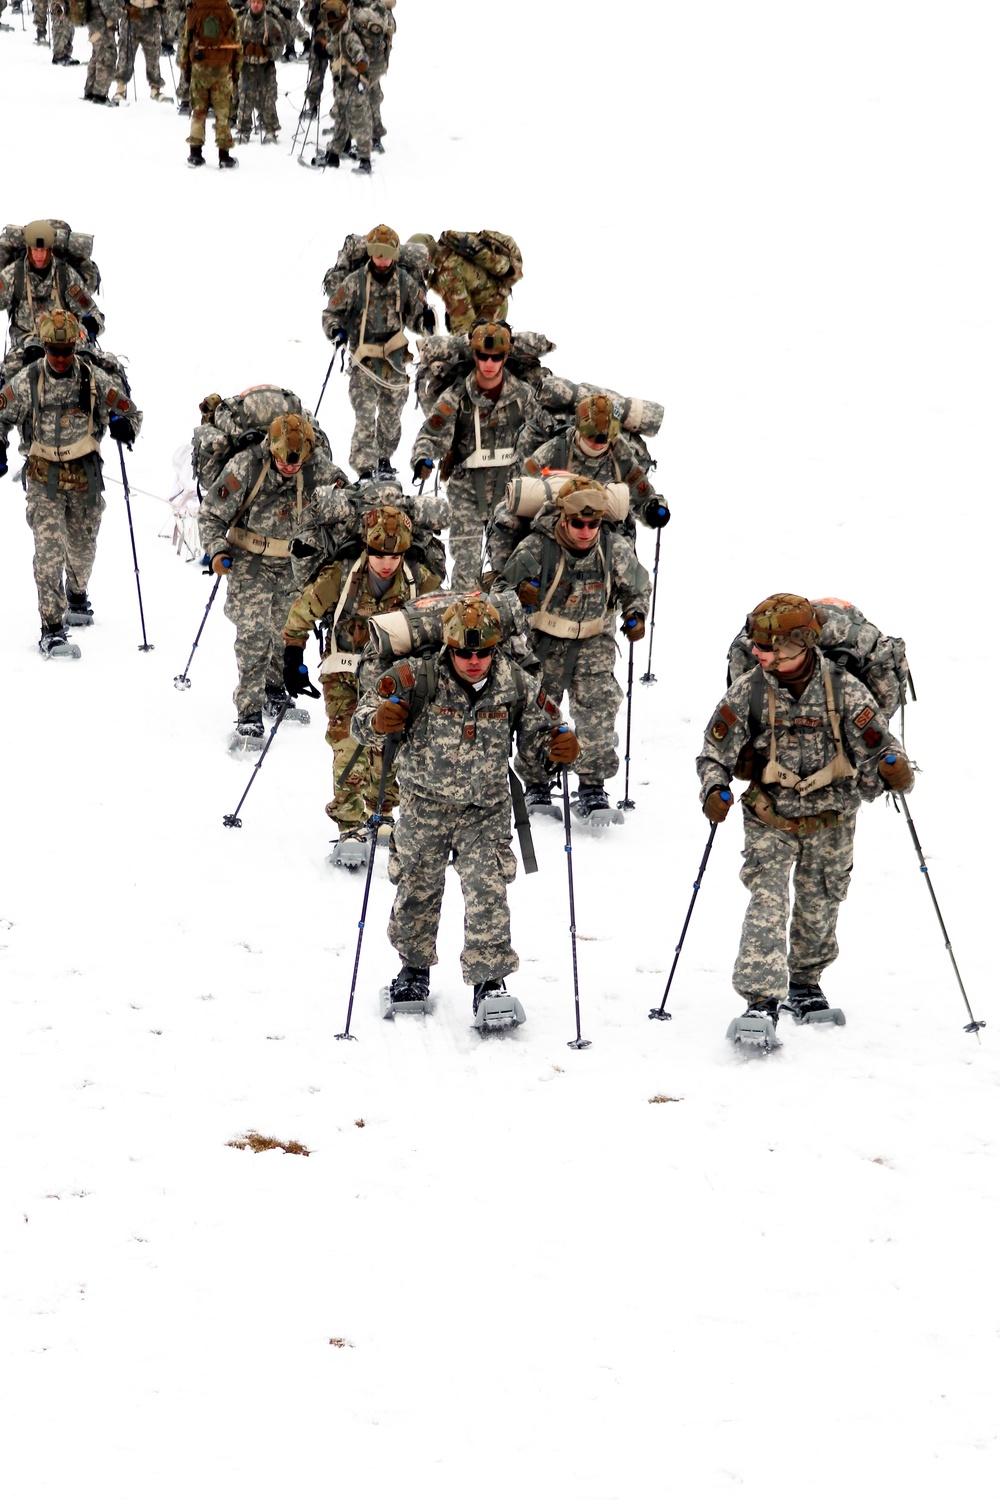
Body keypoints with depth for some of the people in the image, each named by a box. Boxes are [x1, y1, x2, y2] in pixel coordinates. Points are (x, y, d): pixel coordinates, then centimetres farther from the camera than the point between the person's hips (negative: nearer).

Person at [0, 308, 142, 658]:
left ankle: (76, 595, 49)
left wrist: (125, 425, -18)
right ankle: (52, 629, -15)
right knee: (49, 550, -14)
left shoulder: (95, 381, -3)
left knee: (82, 547, 17)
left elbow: (131, 411, 6)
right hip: (44, 480, -2)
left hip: (85, 478, 2)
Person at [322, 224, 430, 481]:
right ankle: (365, 470, -15)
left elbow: (417, 313, 12)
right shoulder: (355, 282, -4)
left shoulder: (406, 282, 3)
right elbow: (331, 313, 3)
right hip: (365, 361, -3)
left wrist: (424, 321, -12)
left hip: (395, 360, 3)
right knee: (365, 417, -12)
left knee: (392, 415, 14)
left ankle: (384, 459, 33)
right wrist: (336, 331, -18)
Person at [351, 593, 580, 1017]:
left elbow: (535, 757, 1)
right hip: (424, 806, 0)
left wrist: (557, 751, -22)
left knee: (488, 894, -13)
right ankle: (415, 968, 36)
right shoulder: (417, 679, -16)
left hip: (486, 811, 0)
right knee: (417, 890, 13)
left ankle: (489, 980, -5)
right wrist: (379, 722, -34)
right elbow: (363, 722, -11)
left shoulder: (516, 687, -9)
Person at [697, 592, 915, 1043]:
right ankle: (761, 1002, -24)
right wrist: (714, 790, -19)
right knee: (767, 904, -18)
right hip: (770, 821, -1)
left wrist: (892, 769, -30)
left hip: (830, 821, 1)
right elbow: (715, 752, 0)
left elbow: (877, 747, -7)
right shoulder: (748, 692, -8)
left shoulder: (844, 690, -10)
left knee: (819, 909, 15)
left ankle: (804, 983, 41)